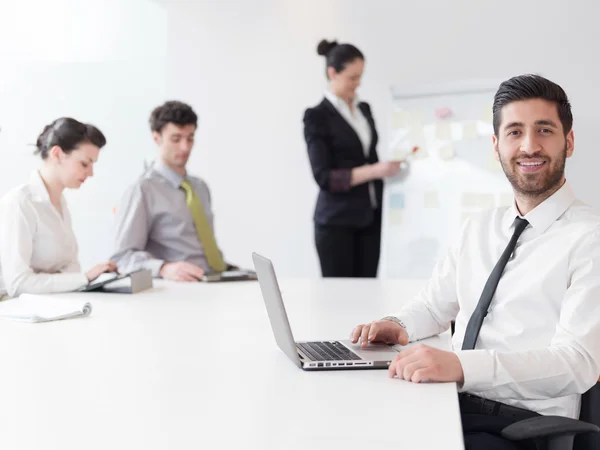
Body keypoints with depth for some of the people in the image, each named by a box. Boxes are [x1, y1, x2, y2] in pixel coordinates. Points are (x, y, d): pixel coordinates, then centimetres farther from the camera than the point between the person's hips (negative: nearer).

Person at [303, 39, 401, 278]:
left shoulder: (364, 109, 13)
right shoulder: (318, 116, -8)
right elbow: (324, 177, -15)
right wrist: (374, 171, -23)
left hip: (370, 218, 6)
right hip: (337, 222, -6)